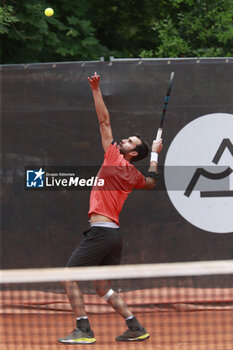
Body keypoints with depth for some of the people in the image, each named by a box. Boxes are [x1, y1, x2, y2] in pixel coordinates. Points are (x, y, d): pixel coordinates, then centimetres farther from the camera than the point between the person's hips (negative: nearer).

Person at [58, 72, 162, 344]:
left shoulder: (114, 157, -3)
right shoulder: (133, 176, 14)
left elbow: (104, 121, 0)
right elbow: (151, 181, 38)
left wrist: (96, 90, 3)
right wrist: (154, 155, 43)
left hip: (101, 231, -8)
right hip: (114, 234, 8)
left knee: (69, 278, -5)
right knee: (103, 288, 15)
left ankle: (83, 330, -14)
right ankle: (136, 328, 10)